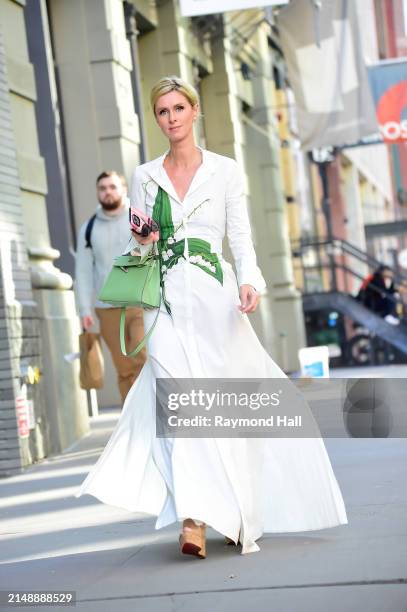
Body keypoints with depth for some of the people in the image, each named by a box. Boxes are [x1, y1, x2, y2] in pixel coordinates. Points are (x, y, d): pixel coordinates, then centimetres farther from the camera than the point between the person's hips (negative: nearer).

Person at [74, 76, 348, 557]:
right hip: (167, 304, 1)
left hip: (214, 300, -1)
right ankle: (194, 518, -18)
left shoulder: (226, 171, 7)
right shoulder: (144, 177, 12)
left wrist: (249, 282, -13)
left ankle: (232, 517, 12)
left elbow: (241, 237, 3)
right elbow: (140, 246, 16)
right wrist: (142, 242, -7)